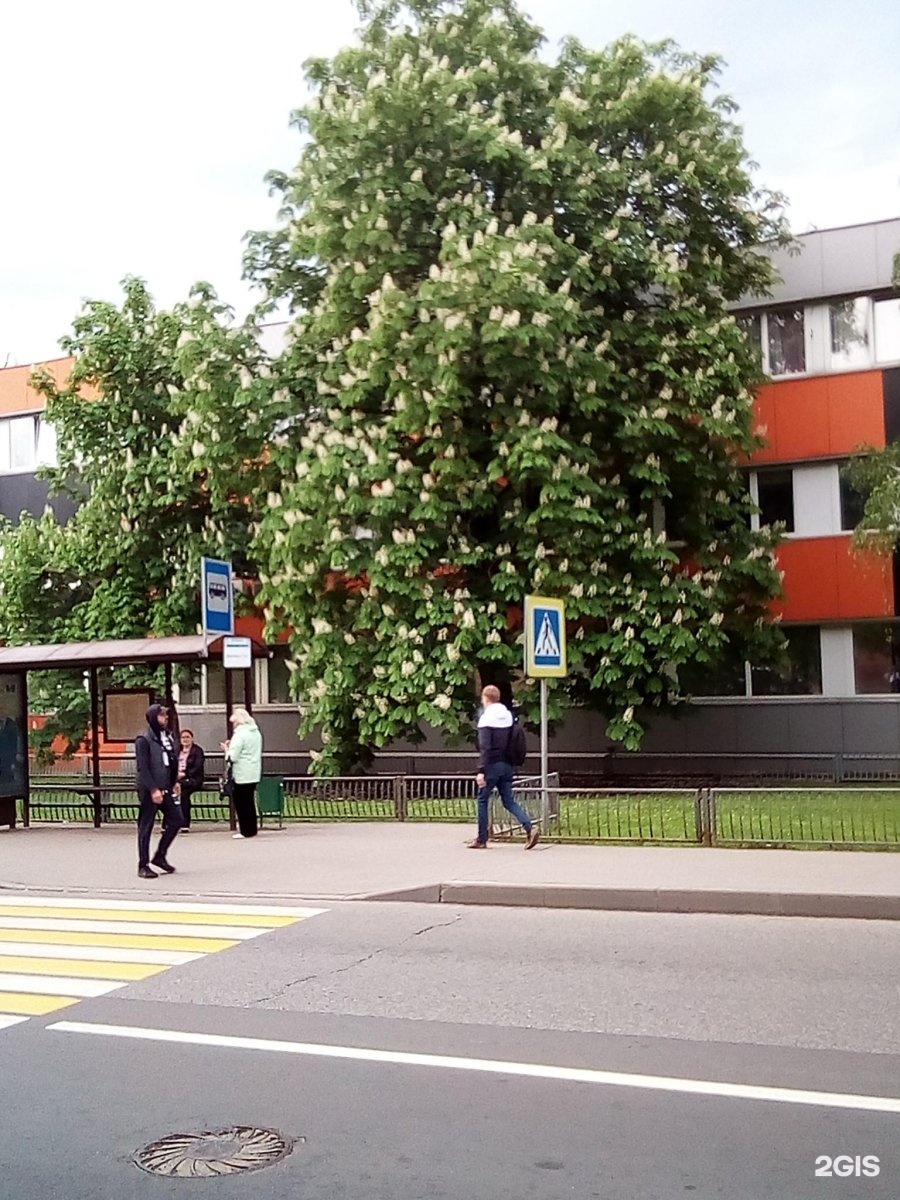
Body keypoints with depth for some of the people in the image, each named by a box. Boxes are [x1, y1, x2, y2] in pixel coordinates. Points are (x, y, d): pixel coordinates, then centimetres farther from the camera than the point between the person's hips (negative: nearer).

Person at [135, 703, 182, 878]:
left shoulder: (167, 736, 11)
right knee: (145, 827, 1)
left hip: (166, 789, 7)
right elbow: (142, 767, -16)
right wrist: (153, 790, -20)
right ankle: (143, 865, 10)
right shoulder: (143, 739, -11)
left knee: (176, 820, 7)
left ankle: (160, 855, 22)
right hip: (150, 791, -7)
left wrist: (175, 782, 9)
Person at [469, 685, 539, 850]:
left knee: (482, 800, 6)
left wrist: (481, 771, -20)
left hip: (492, 765, -6)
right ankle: (530, 828, -11)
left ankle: (481, 840, 9)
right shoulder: (509, 716, 12)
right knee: (509, 801, 8)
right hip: (507, 765, 6)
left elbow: (484, 747, -18)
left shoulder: (486, 718, -11)